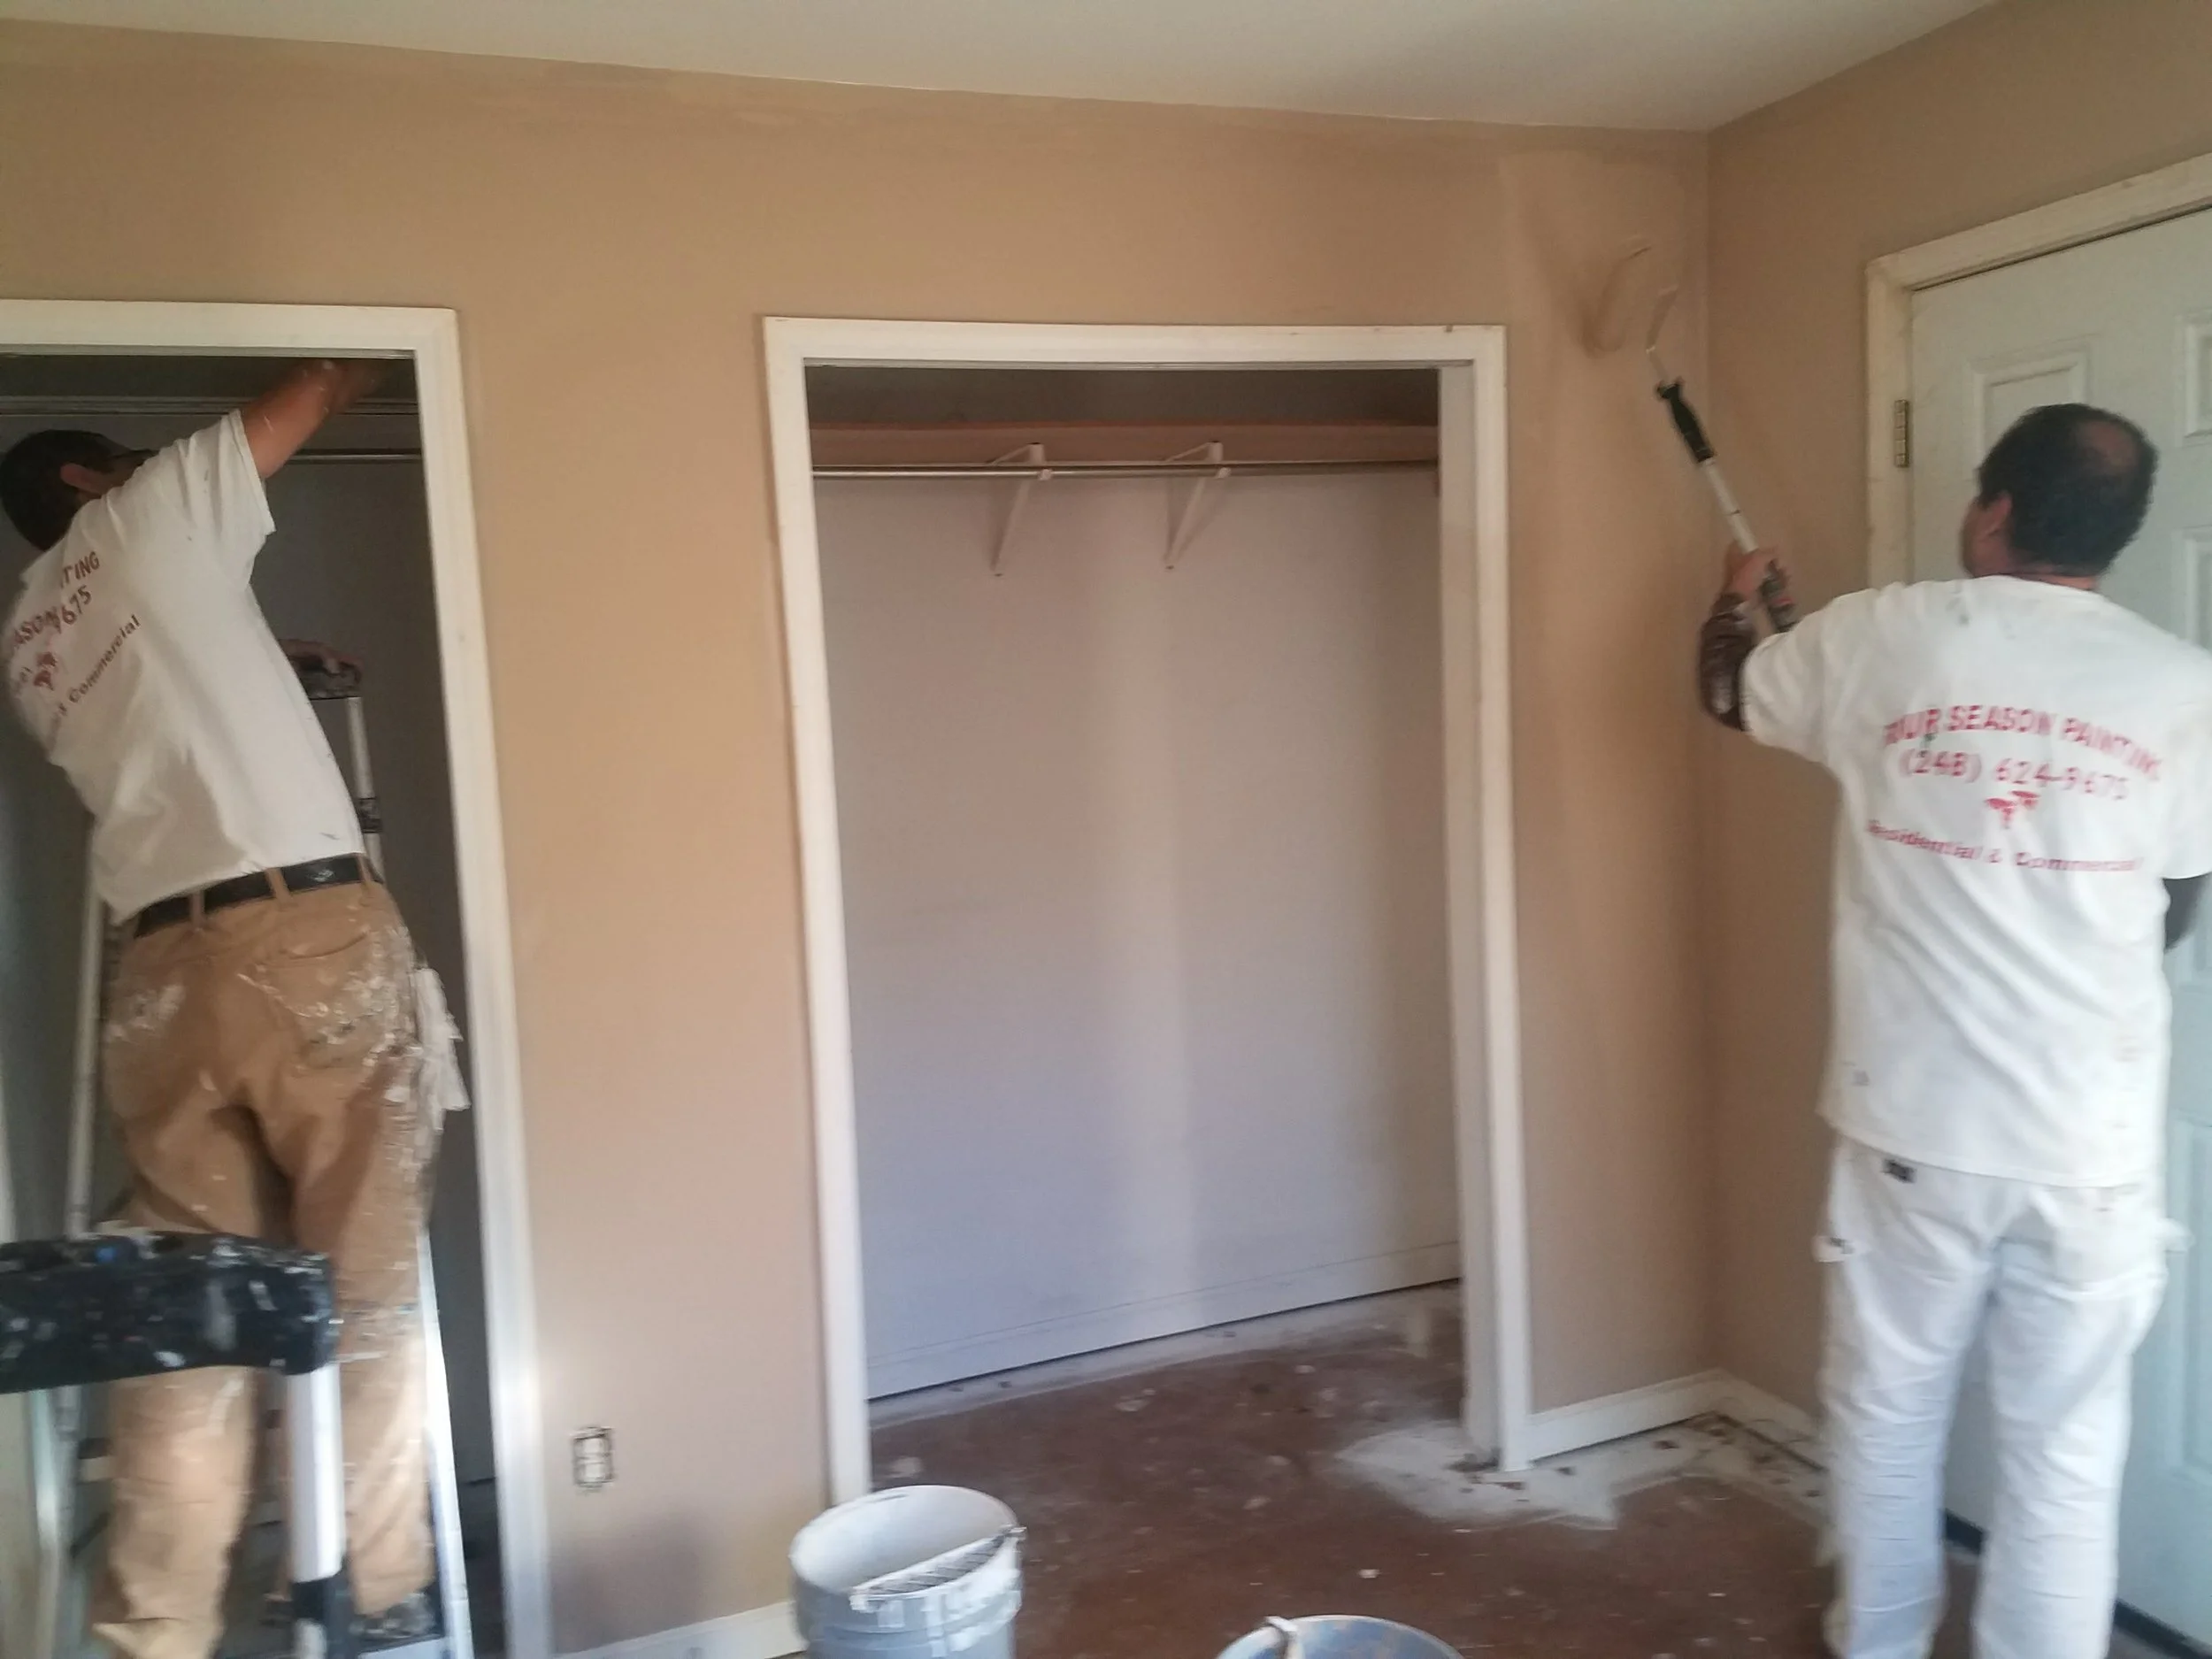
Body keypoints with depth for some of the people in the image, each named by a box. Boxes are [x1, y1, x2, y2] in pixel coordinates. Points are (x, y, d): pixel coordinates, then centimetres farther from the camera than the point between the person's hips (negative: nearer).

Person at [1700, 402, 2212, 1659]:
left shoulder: (1880, 638, -5)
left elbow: (1728, 692, 15)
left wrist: (1739, 597, 37)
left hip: (1914, 1124, 0)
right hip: (2094, 1145, 0)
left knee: (1887, 1411, 19)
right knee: (2066, 1453, 12)